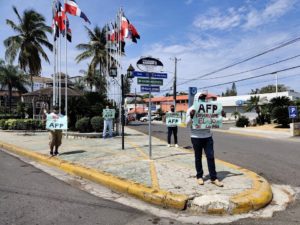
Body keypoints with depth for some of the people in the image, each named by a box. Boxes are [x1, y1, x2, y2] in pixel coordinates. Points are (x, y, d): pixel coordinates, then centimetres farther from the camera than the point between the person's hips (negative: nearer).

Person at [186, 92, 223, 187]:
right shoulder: (191, 109, -3)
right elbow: (188, 123, -8)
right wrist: (191, 115, -25)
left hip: (208, 136, 3)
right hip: (196, 137, -3)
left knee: (210, 157, 3)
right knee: (198, 157, 8)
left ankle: (213, 178, 10)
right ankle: (199, 176, 21)